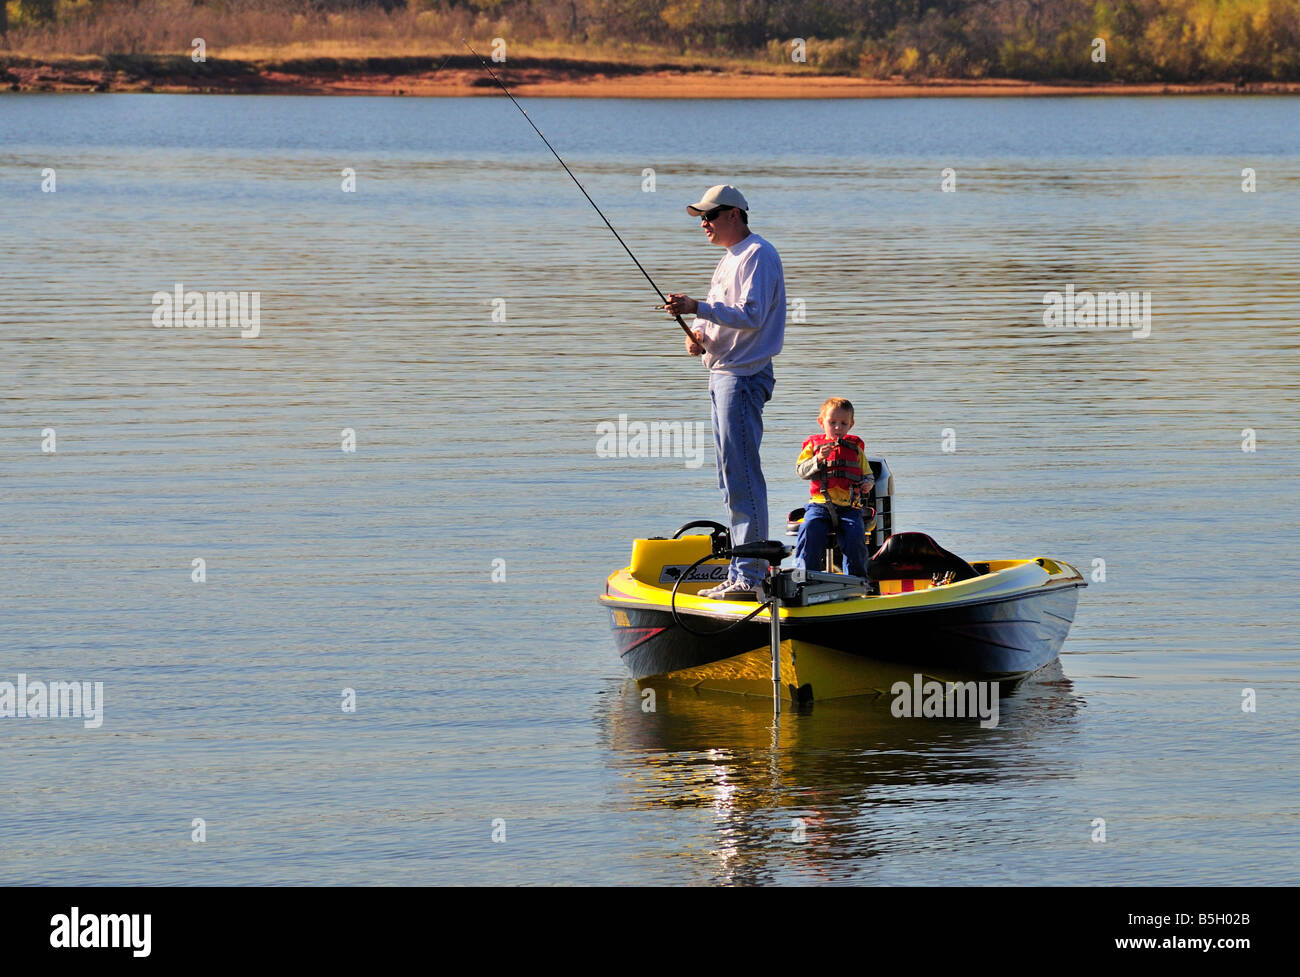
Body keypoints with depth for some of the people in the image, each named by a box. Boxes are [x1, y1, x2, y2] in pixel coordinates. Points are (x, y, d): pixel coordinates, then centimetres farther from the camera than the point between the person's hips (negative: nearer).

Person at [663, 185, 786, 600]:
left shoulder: (758, 256, -11)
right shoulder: (728, 260, 20)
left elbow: (751, 316, -22)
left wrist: (697, 307, -26)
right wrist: (696, 334, 1)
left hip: (743, 376, -11)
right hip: (722, 374, 11)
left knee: (742, 476, -12)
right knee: (732, 480, 12)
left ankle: (750, 577, -14)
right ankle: (741, 571, 16)